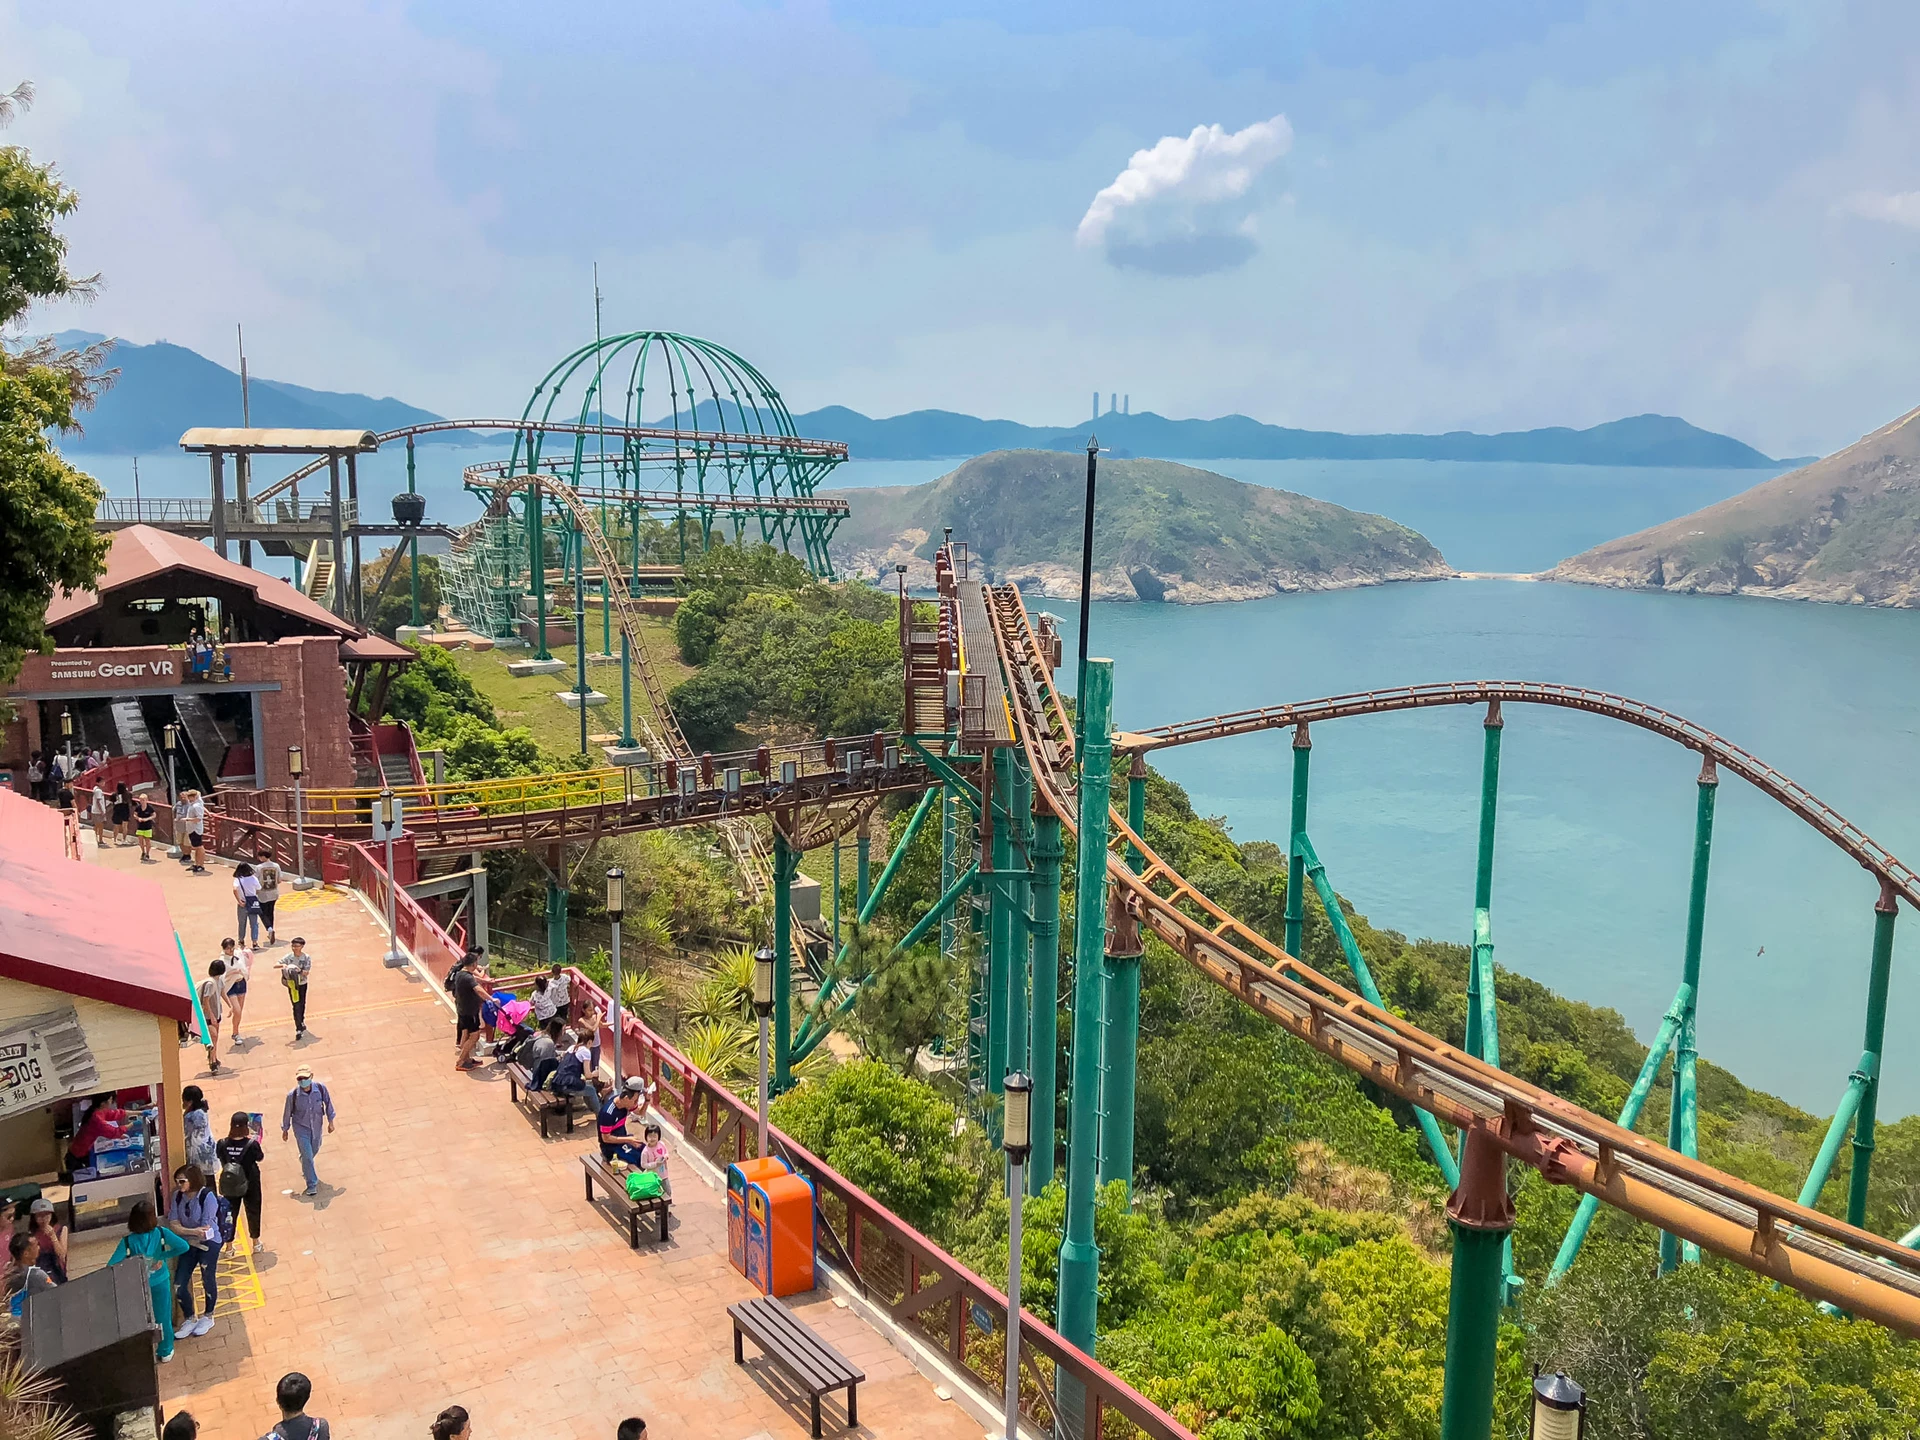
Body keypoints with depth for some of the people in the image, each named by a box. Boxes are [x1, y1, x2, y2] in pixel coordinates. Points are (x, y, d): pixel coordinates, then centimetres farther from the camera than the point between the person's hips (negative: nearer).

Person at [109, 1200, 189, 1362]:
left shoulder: (128, 1240, -21)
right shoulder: (161, 1232, -20)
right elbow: (183, 1246, -27)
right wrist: (162, 1256, -15)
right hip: (161, 1283, 0)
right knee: (163, 1317, 18)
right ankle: (166, 1352, 32)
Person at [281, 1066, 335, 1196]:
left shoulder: (320, 1088, -23)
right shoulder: (292, 1095, -27)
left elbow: (328, 1103, -5)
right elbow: (287, 1113, -10)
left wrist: (330, 1121, 3)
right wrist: (285, 1130, 3)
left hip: (316, 1125, 3)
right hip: (301, 1127, -3)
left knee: (314, 1149, 25)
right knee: (307, 1155, -4)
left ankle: (303, 1162, 60)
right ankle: (312, 1184, 13)